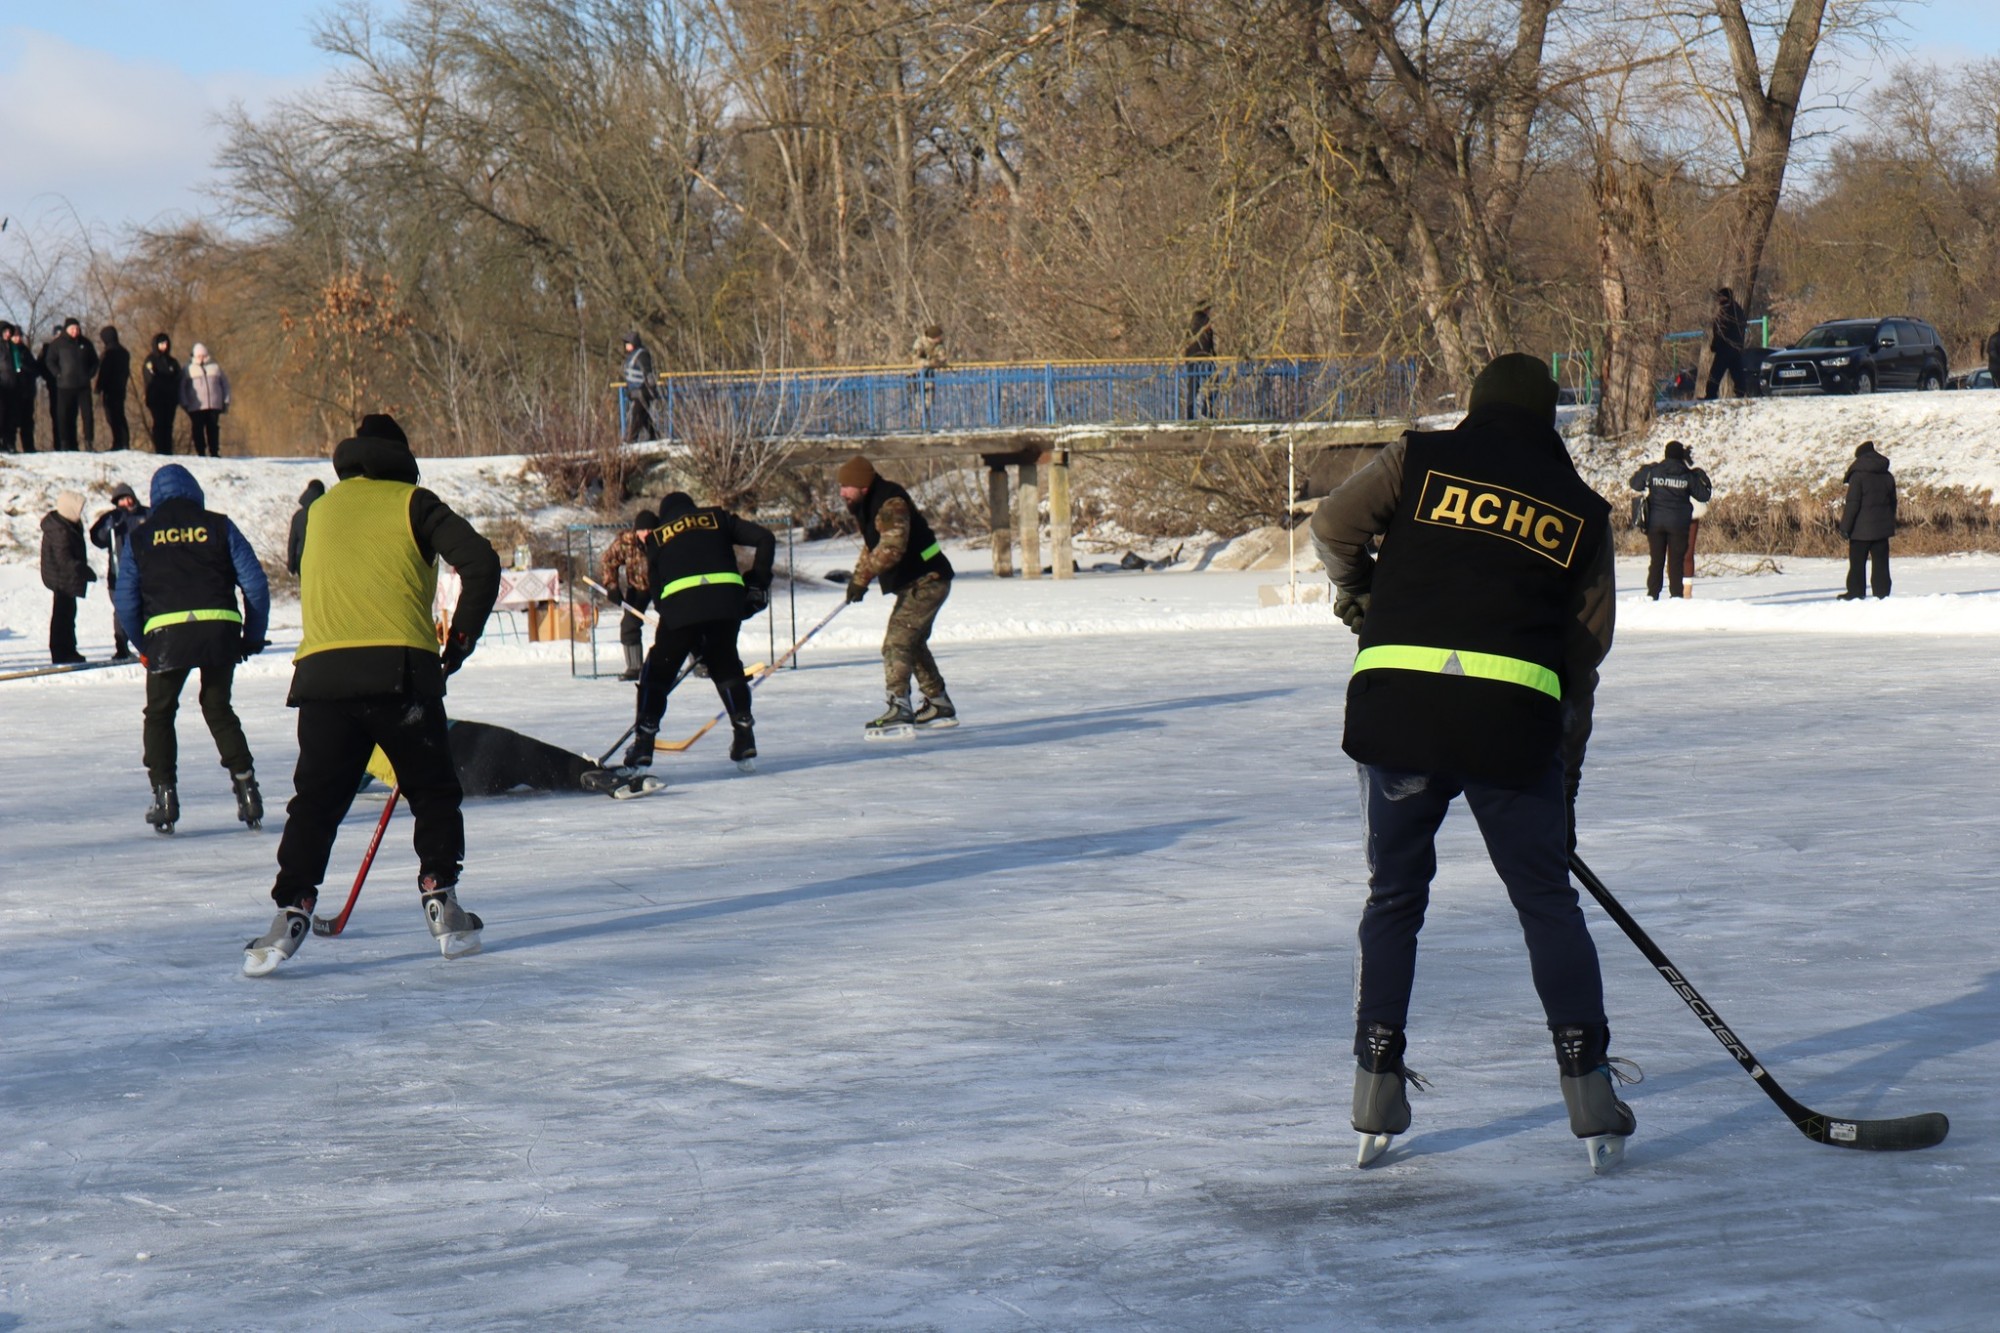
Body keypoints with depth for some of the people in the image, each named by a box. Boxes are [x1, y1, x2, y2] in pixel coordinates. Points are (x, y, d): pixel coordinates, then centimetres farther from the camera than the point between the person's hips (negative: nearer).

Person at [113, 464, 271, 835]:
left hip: (166, 634, -1)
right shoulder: (218, 526, 10)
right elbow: (255, 583, 5)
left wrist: (143, 647, 21)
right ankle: (245, 787, 8)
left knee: (159, 713, 15)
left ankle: (164, 795, 5)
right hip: (220, 631, 1)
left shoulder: (140, 536, 11)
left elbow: (126, 602, 9)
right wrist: (253, 636, 14)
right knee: (218, 709, 19)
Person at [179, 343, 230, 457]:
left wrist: (226, 401, 10)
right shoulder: (188, 369, 6)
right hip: (196, 407, -2)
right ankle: (200, 453, 2)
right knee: (198, 430, -3)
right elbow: (181, 387, 3)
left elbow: (225, 384, 17)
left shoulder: (215, 368, 13)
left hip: (214, 406, 2)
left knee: (213, 429, 1)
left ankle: (214, 453, 5)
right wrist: (185, 403, -5)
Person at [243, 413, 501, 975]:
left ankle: (292, 908, -6)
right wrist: (460, 640, 5)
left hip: (322, 670, 3)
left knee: (316, 799, 6)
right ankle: (439, 900, 8)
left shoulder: (320, 511, 21)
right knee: (433, 791, 13)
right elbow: (481, 564, -3)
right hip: (400, 667, -3)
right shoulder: (412, 503, 8)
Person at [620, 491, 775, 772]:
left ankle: (644, 742, 5)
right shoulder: (716, 518, 23)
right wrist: (757, 584, 19)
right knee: (726, 664, 23)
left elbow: (656, 589, 21)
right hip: (726, 598, 1)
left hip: (680, 604, -1)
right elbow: (765, 538, 13)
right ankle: (744, 734, 15)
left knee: (658, 672, 13)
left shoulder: (657, 537, 24)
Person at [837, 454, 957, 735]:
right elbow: (874, 546, 22)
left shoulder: (891, 504, -22)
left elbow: (891, 548, -34)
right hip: (916, 584, 11)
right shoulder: (869, 505, 11)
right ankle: (940, 706, 31)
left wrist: (862, 577, -34)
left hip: (926, 582, -11)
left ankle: (900, 709, -23)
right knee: (912, 643, 21)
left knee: (897, 643, -17)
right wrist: (858, 575, 9)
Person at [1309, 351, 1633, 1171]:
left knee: (1394, 896, 15)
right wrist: (1565, 780, 20)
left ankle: (1377, 1100, 14)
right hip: (1513, 714, 0)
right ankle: (1589, 1092, 5)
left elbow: (1333, 528, 7)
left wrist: (1356, 592, 30)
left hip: (1398, 698, 0)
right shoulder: (1581, 509, 15)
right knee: (1547, 903, 11)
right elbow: (1585, 649, 15)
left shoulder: (1421, 458, 11)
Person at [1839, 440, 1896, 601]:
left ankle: (1855, 593, 2)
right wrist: (1890, 522, 26)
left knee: (1857, 563, 2)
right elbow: (1893, 502, 17)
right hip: (1882, 527, 5)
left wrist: (1845, 526, -11)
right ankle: (1882, 593, 4)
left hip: (1862, 528, -5)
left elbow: (1852, 504, -15)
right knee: (1880, 562, 6)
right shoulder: (1887, 476, 9)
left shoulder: (1858, 476, -11)